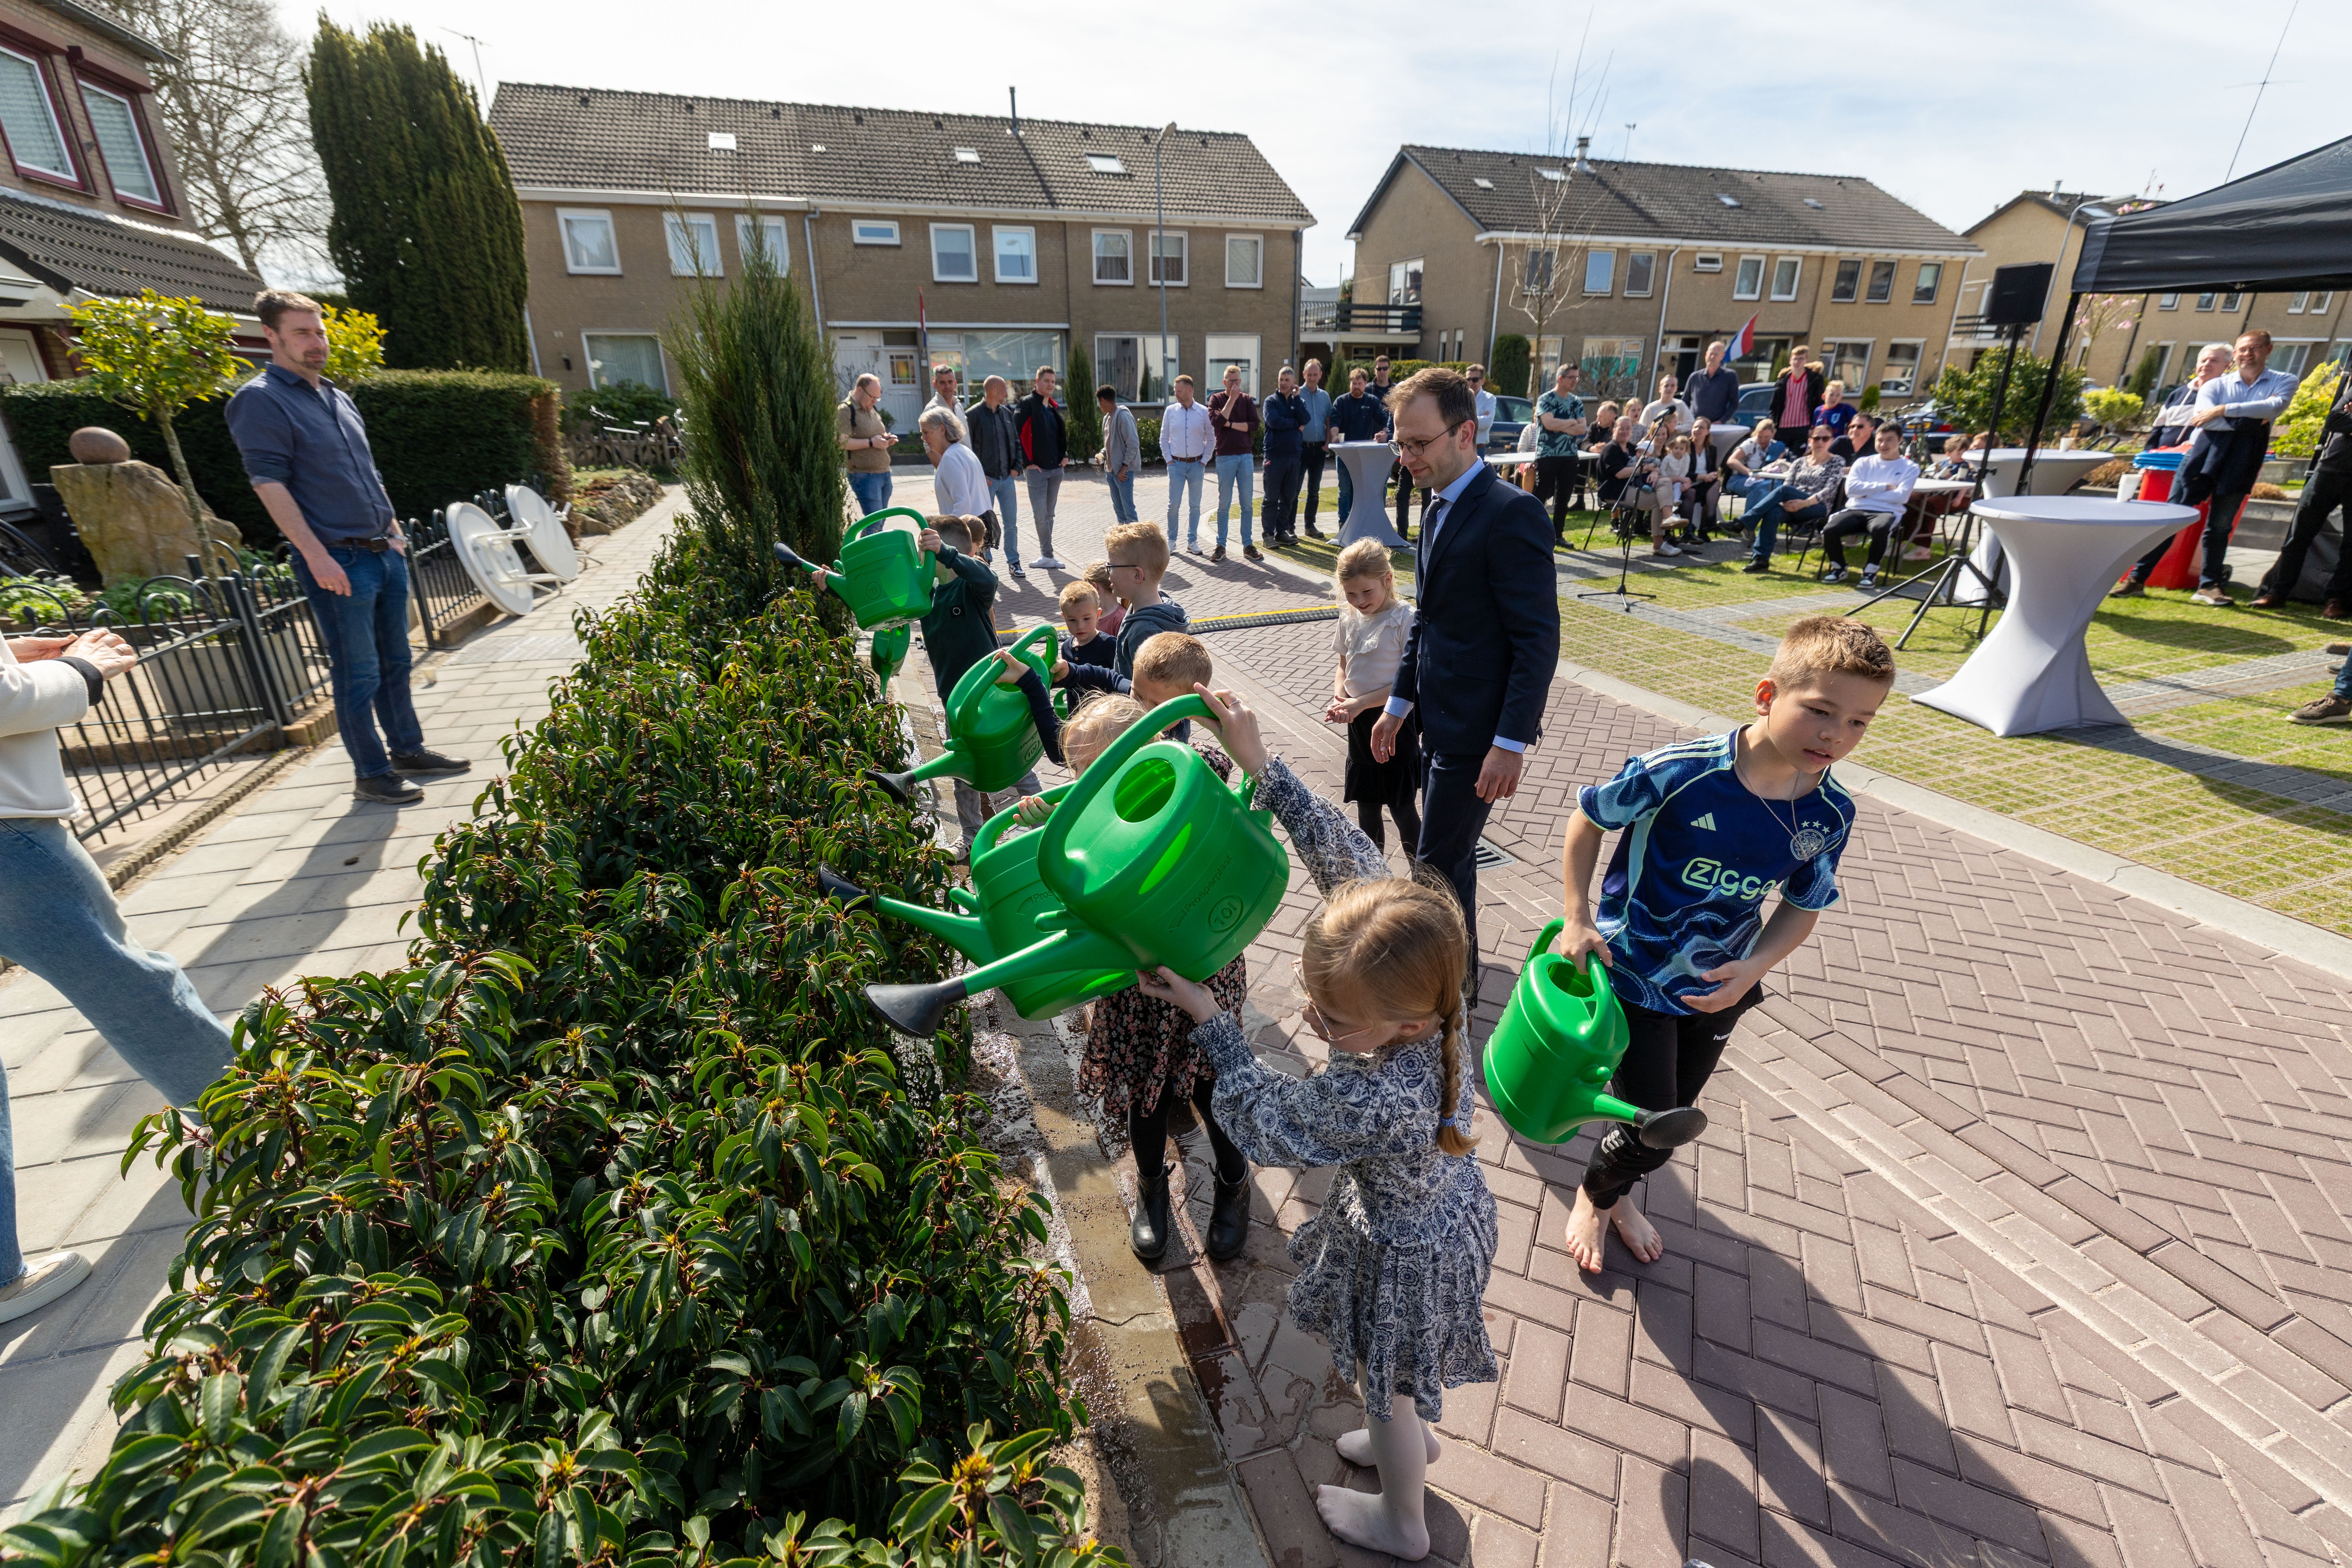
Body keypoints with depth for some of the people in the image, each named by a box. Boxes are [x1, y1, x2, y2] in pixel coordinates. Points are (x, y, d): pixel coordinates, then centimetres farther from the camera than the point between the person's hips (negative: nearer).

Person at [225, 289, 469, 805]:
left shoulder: (338, 397, 16)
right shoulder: (259, 400, -8)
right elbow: (269, 484, -15)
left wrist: (394, 529, 19)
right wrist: (316, 556, -21)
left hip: (384, 552, 8)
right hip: (337, 561, -8)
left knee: (394, 661, 14)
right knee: (358, 675, -2)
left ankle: (408, 750, 26)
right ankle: (371, 774, 8)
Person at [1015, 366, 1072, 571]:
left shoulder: (1054, 406, 14)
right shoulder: (1027, 404, -8)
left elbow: (1062, 433, 26)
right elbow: (1016, 434, -12)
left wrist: (1065, 455, 11)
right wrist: (1026, 462, -14)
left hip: (1056, 469, 7)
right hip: (1036, 470, -7)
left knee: (1049, 514, 10)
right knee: (1040, 516, -7)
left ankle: (1046, 557, 16)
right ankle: (1048, 556, 2)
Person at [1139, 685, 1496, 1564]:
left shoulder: (1368, 1102, -46)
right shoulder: (1414, 962, -29)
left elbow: (1260, 1120, -27)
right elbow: (1347, 855, -22)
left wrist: (1205, 1014, -22)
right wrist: (1259, 764, -22)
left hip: (1405, 1254, -6)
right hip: (1447, 1210, 7)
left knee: (1388, 1387, 25)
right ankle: (1414, 1440, 65)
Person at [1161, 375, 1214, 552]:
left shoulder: (1203, 412, 2)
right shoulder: (1170, 411, 3)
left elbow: (1211, 439, 8)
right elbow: (1164, 438, 9)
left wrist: (1205, 461, 1)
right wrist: (1168, 459, 1)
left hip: (1197, 465, 0)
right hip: (1176, 464, 0)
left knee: (1195, 505, 6)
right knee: (1173, 504, -3)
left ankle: (1192, 541, 15)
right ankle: (1171, 540, 10)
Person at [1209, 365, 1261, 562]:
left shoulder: (1247, 400, 10)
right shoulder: (1216, 399, 4)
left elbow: (1255, 426, -2)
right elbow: (1216, 422, -13)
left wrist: (1230, 424, -8)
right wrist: (1232, 399, -11)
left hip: (1246, 456, 2)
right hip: (1225, 456, -2)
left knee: (1247, 504, 3)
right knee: (1224, 504, 1)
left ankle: (1247, 545, 9)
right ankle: (1221, 545, 7)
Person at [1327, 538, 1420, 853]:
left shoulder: (1406, 620, -17)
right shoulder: (1349, 619, 2)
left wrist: (1361, 703, -23)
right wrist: (1340, 697, -9)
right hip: (1359, 722, 6)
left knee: (1402, 808, 4)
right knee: (1366, 806, 18)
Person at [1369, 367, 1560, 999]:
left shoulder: (1511, 512, -18)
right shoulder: (1439, 509, 11)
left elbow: (1539, 639, -20)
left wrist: (1511, 742, -23)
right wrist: (1399, 703, 19)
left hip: (1477, 729, -9)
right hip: (1439, 719, 9)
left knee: (1439, 866, 0)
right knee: (1453, 857, 20)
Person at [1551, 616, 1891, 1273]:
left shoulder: (1831, 814, -13)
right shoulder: (1679, 772, -28)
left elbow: (1804, 907, 1)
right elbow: (1587, 819, -13)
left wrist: (1753, 968, -17)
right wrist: (1577, 918, -17)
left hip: (1717, 991, 5)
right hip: (1633, 976, -5)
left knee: (1674, 1117, 23)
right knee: (1652, 1133, 2)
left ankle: (1614, 1193, 53)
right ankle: (1594, 1195, 37)